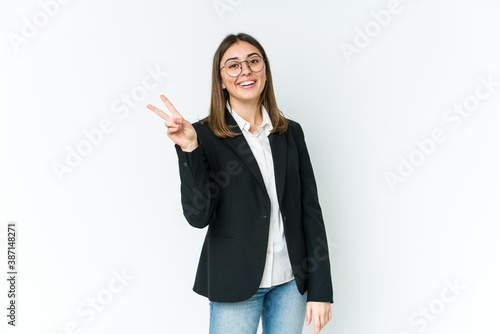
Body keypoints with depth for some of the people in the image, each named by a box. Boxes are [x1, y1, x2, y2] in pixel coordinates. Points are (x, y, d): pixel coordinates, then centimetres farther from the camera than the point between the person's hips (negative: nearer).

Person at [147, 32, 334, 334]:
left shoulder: (291, 132, 3)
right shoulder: (205, 135, -7)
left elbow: (311, 209, 2)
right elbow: (198, 216, -15)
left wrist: (321, 290, 0)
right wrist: (189, 149, -27)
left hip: (292, 281, 4)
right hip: (237, 285, -3)